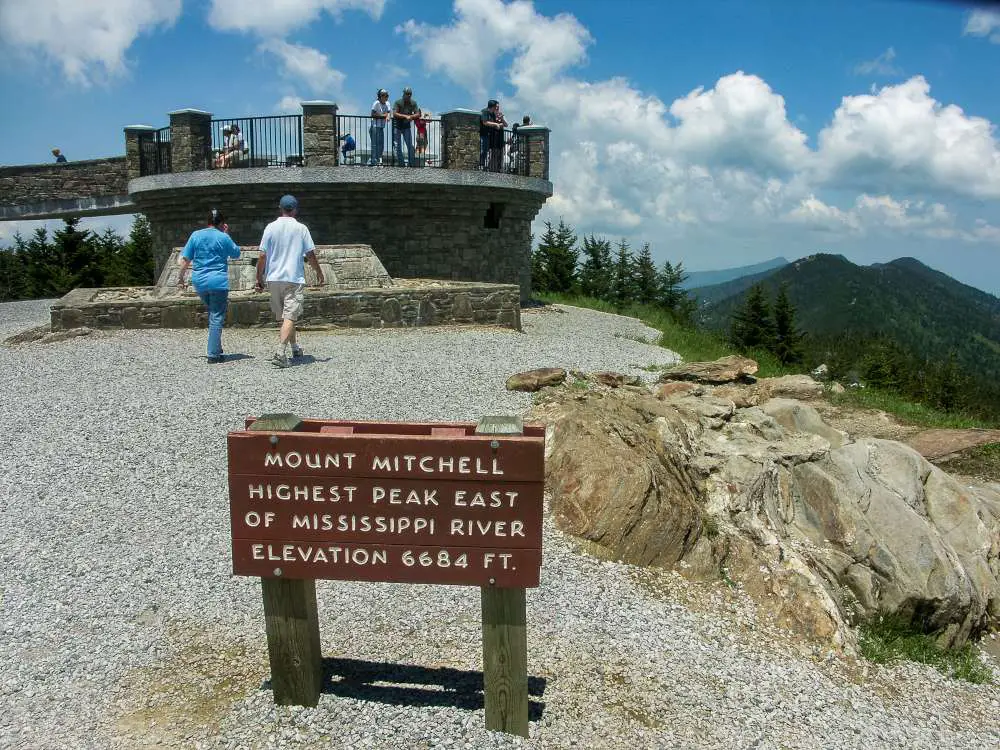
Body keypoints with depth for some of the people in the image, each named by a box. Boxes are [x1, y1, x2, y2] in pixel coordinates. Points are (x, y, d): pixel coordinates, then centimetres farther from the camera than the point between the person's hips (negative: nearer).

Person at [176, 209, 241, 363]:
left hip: (199, 282, 5)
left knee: (212, 313, 23)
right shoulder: (223, 237, -6)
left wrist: (180, 277, 14)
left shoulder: (196, 235, 6)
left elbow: (185, 259, 5)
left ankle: (216, 347, 25)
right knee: (217, 318, -3)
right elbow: (236, 253, 11)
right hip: (218, 281, -5)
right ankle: (213, 355, -6)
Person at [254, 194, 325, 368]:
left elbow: (262, 256, -1)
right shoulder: (301, 228, -3)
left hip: (274, 278, 3)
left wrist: (259, 279, 7)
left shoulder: (271, 227, 2)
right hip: (294, 278, -3)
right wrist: (319, 273, 14)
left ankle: (294, 348, 32)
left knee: (284, 316, 17)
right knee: (290, 317, -7)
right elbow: (310, 254, -1)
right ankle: (281, 352, -22)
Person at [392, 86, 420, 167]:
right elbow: (395, 114, -22)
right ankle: (400, 162, 8)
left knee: (410, 145, -3)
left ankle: (412, 162, 2)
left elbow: (418, 114, -4)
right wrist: (406, 116, -31)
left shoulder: (413, 103, -2)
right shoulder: (398, 102, -12)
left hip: (406, 126, 2)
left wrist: (411, 116, -24)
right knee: (397, 145, 0)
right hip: (397, 126, -2)